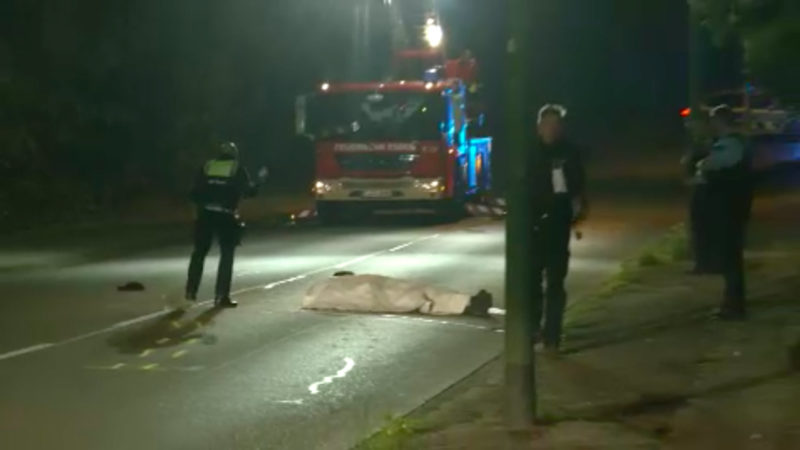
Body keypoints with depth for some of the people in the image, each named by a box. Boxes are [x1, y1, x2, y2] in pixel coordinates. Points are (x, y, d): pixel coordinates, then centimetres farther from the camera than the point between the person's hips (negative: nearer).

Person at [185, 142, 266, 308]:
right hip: (226, 216, -3)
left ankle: (191, 290, 17)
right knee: (227, 255, 4)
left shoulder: (207, 167, 11)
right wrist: (260, 179, 22)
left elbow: (195, 192, 9)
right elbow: (248, 191, 6)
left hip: (205, 214, 3)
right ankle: (222, 296, 0)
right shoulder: (238, 170, 4)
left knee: (199, 252, 16)